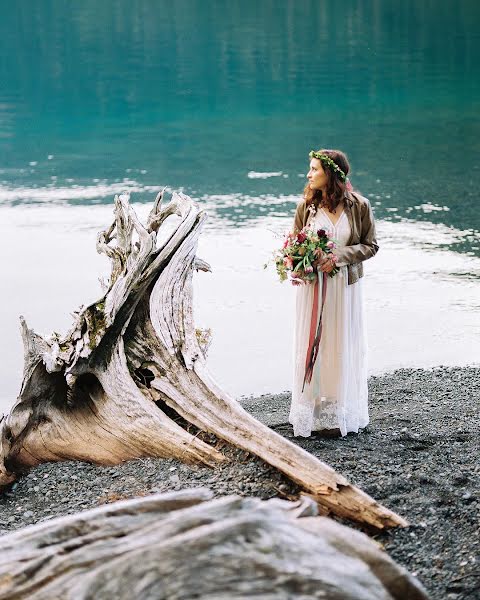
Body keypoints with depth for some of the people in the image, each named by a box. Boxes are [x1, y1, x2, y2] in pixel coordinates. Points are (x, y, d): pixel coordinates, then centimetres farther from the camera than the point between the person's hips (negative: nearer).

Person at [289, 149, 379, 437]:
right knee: (311, 346, 3)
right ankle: (312, 411, 11)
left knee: (342, 347, 5)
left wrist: (339, 256, -16)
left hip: (345, 286, -1)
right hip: (312, 285, 1)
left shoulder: (359, 206, -5)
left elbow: (370, 245, -1)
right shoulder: (307, 206, 0)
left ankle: (339, 413, 15)